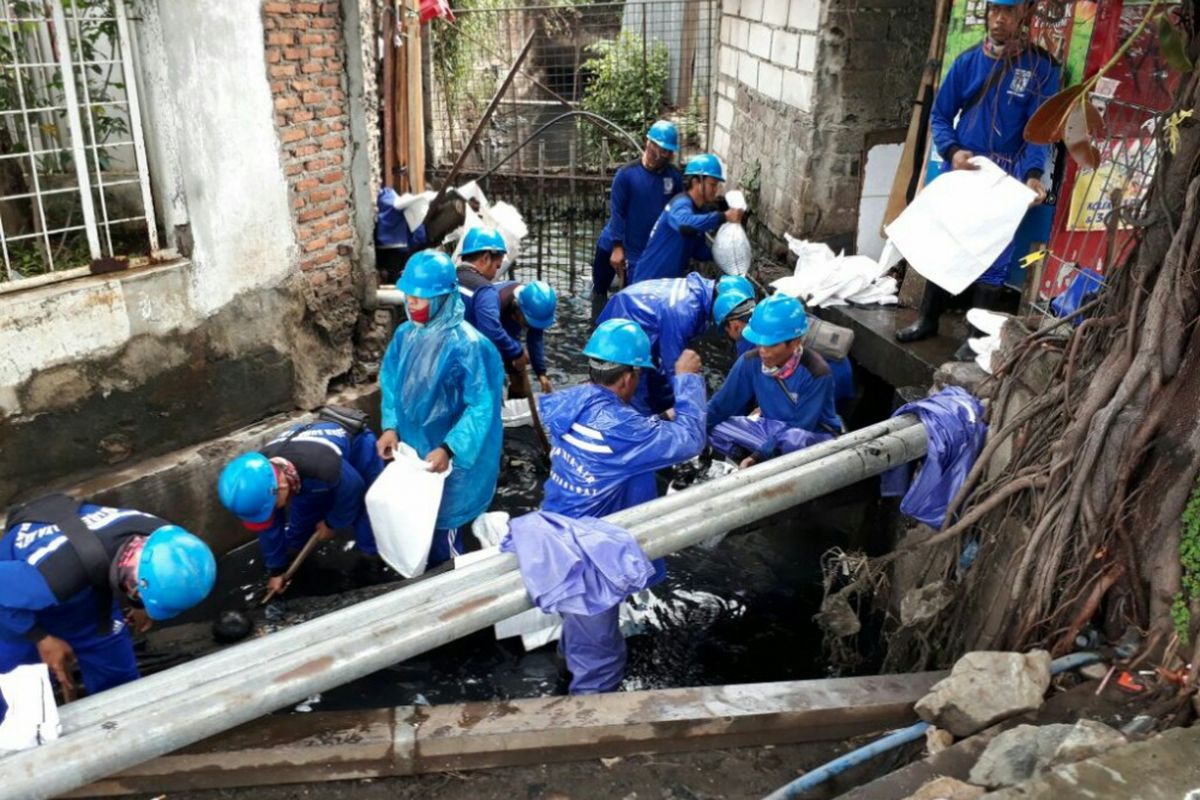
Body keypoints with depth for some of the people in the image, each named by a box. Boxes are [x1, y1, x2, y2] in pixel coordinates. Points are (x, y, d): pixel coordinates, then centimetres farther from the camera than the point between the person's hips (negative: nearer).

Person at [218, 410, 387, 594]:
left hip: (356, 442, -4)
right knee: (304, 511, 5)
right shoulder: (260, 473, -28)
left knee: (365, 507, -10)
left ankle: (371, 557, 10)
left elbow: (352, 491, -26)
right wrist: (276, 569, 2)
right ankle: (292, 554, 29)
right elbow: (269, 527, -10)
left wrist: (331, 523, -8)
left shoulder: (322, 467, -50)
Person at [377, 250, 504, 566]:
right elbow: (391, 382, 10)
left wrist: (449, 449, -28)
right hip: (411, 448, 6)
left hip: (449, 457, -6)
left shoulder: (466, 344, -23)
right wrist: (391, 427, -3)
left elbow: (481, 406, -22)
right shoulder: (405, 335, -3)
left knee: (442, 523, 8)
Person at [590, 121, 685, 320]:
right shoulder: (626, 174, -15)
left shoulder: (675, 177, -8)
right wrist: (617, 247, -19)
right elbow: (617, 212, -15)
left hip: (648, 251, 0)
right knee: (599, 289, 17)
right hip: (612, 245, 0)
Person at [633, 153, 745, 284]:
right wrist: (723, 217, -39)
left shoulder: (699, 210, 8)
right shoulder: (681, 204, -20)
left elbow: (699, 251, 13)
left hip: (670, 282, 10)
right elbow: (685, 224, -45)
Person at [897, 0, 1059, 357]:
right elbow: (940, 115, 7)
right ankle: (927, 319, 27)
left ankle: (979, 337, 13)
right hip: (956, 174, 3)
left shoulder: (1041, 68, -5)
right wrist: (952, 151, -13)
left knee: (992, 258, 2)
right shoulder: (967, 61, 5)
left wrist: (1033, 174, -29)